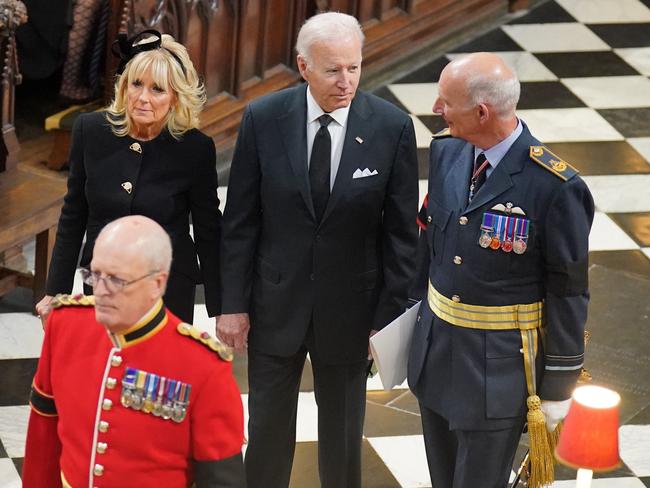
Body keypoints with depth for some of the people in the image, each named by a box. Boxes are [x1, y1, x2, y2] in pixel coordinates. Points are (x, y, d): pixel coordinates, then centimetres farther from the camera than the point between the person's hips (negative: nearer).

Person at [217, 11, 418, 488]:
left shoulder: (392, 127, -12)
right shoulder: (263, 119, -10)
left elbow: (401, 231, -6)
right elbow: (240, 221, -3)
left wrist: (390, 319, -6)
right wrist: (233, 304, -3)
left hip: (350, 310, 0)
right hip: (275, 304, 1)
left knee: (343, 434, 15)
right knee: (268, 429, 14)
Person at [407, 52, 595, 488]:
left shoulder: (556, 187, -21)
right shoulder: (446, 152, -2)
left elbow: (568, 292, -13)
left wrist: (559, 385, -9)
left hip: (500, 367, -6)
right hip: (436, 350, 6)